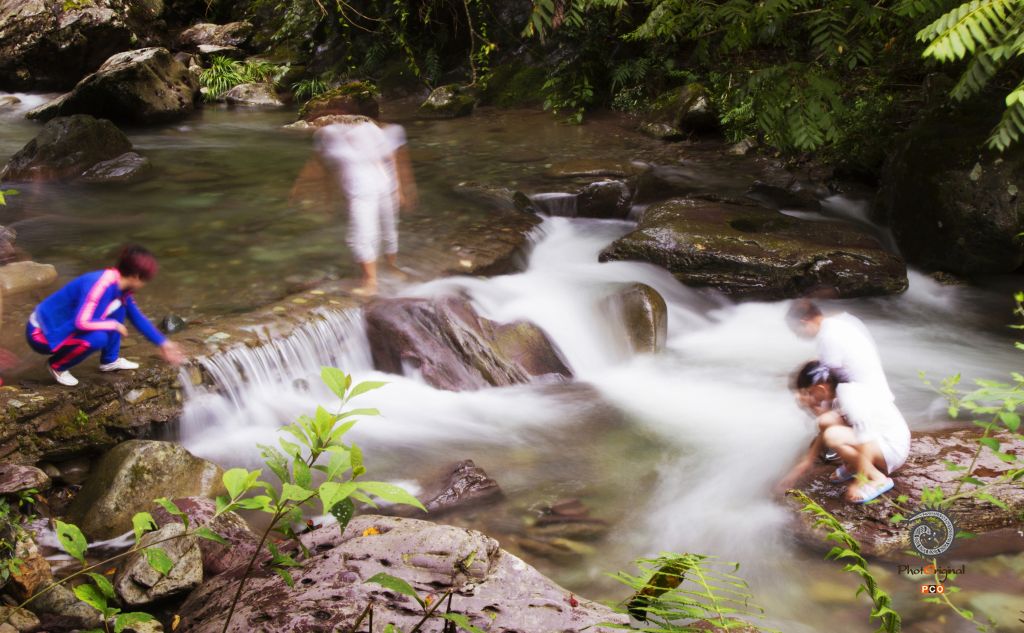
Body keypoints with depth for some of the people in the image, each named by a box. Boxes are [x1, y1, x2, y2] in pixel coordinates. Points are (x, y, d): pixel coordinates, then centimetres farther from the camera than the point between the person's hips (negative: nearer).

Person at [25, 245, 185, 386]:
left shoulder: (121, 285, -1)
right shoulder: (101, 286, -30)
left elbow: (137, 317, 11)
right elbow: (81, 322, -36)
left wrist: (163, 343, 11)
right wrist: (114, 325, -20)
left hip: (62, 325, 9)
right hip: (42, 334, -9)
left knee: (118, 309, 3)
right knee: (98, 338, -31)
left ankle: (109, 360, 14)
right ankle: (57, 366, -5)